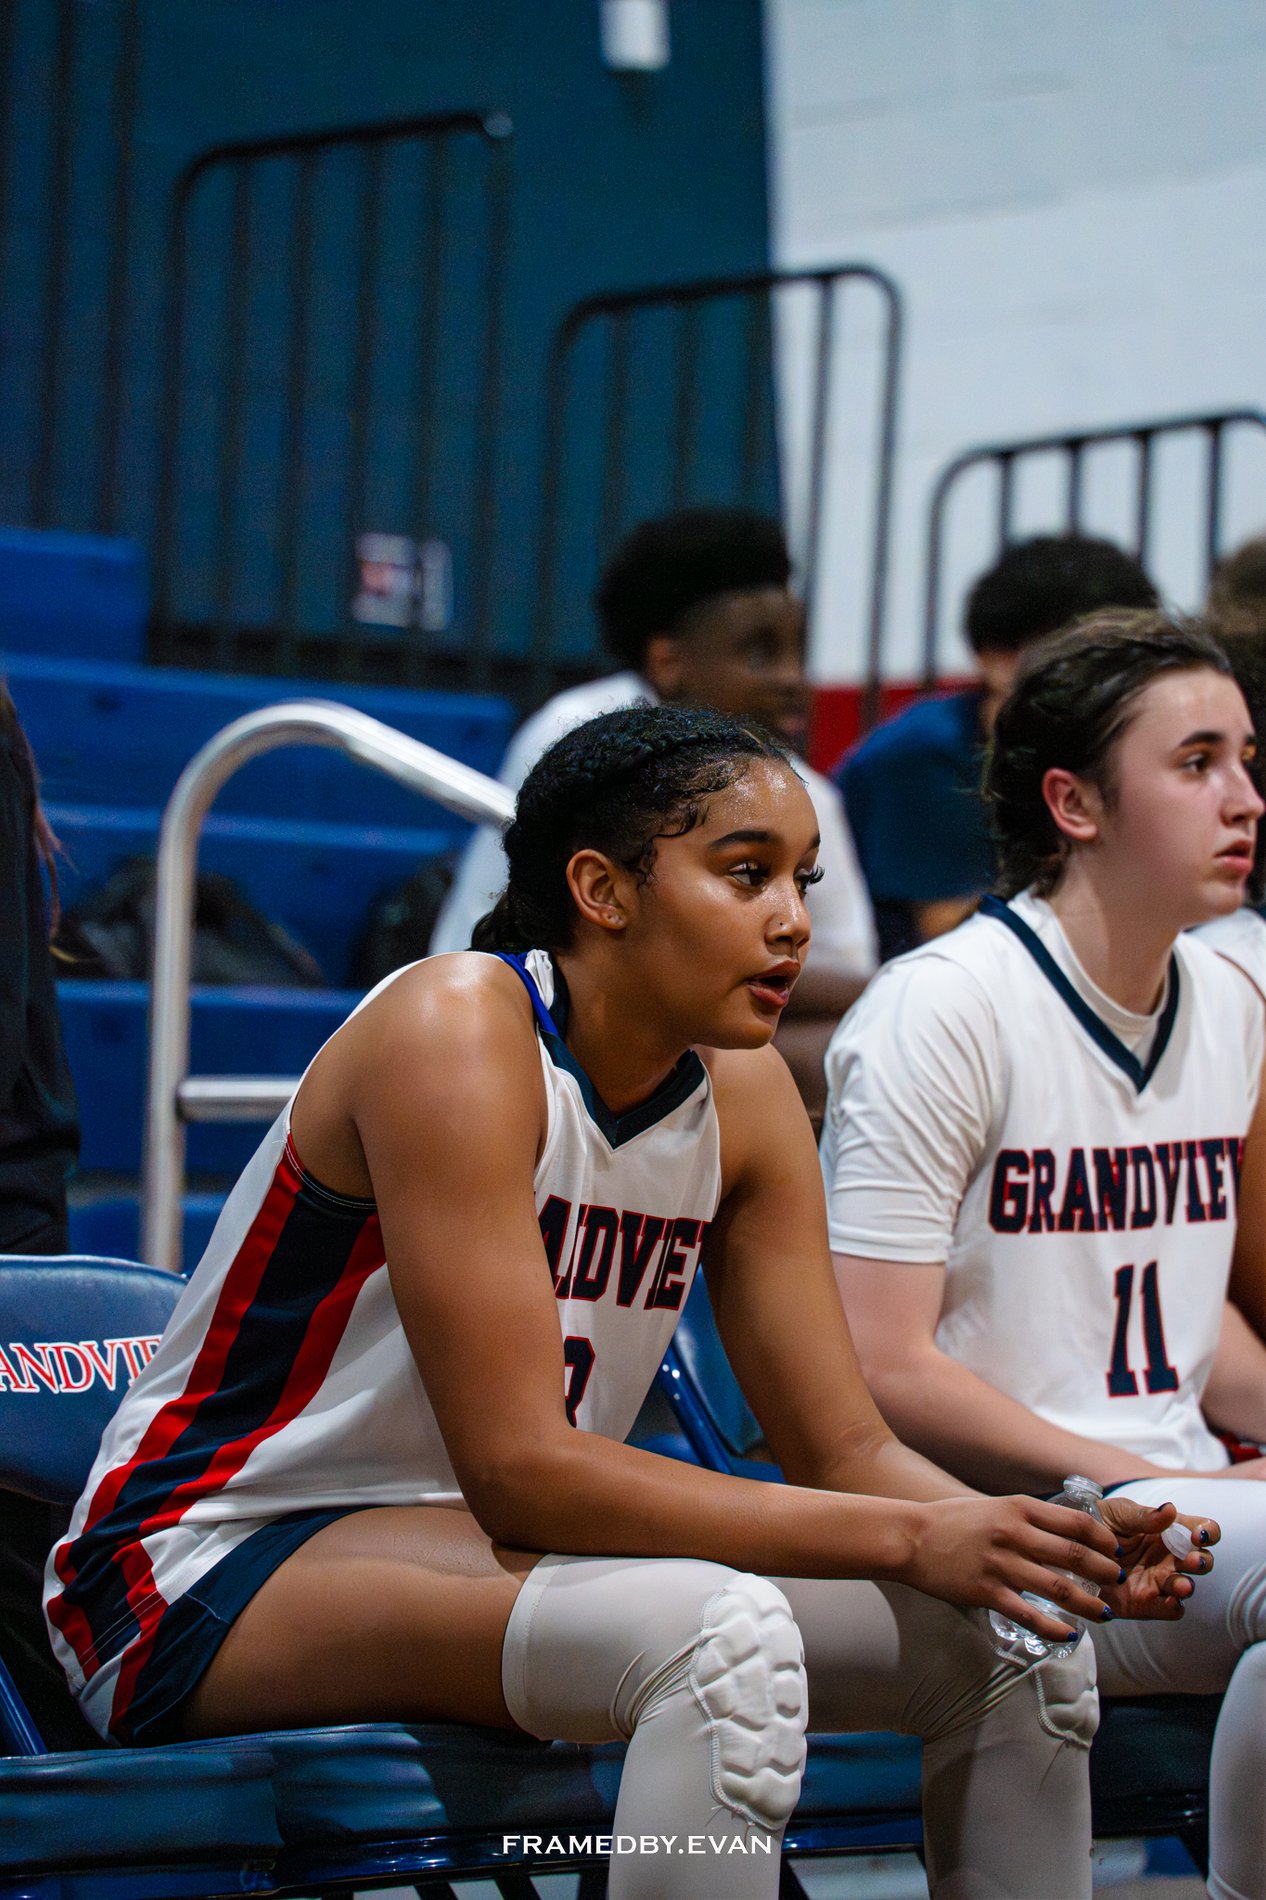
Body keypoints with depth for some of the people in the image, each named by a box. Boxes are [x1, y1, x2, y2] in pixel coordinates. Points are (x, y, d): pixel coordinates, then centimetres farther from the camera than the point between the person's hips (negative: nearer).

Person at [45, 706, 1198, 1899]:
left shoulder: (741, 1090, 1)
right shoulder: (455, 1034, -22)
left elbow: (844, 1451, 3)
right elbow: (517, 1469, -28)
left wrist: (1016, 1539, -19)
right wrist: (909, 1539, -29)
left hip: (469, 1553, 8)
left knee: (1008, 1644, -4)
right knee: (723, 1636, -35)